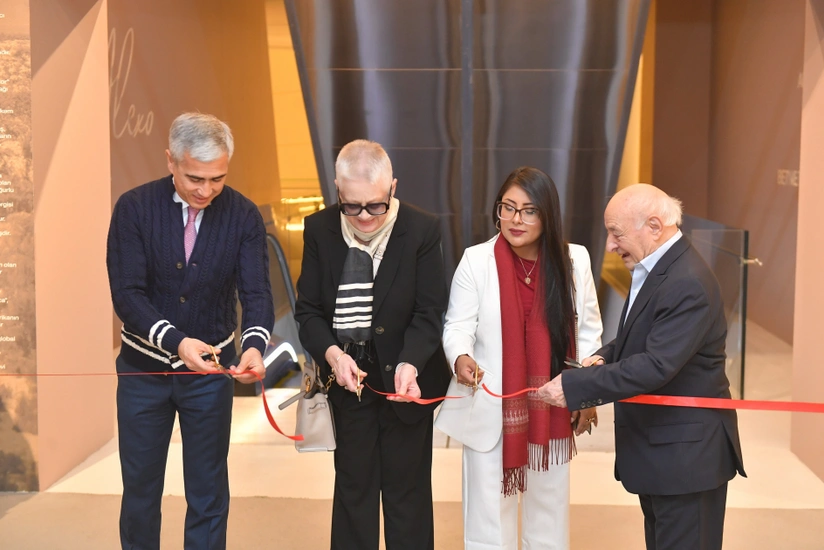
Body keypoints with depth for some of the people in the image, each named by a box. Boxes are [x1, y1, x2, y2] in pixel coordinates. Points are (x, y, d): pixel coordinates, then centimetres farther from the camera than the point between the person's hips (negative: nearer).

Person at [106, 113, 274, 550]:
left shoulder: (243, 216, -10)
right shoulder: (134, 208, -13)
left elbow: (257, 293, -15)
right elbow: (126, 294, -18)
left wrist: (255, 343, -36)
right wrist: (176, 342, -34)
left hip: (211, 370, 0)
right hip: (144, 367, 0)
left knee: (208, 493, 9)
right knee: (140, 489, 15)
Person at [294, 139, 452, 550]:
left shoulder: (422, 230, -13)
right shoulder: (320, 230, -6)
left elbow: (429, 313, -13)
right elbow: (308, 310, -4)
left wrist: (409, 364, -30)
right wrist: (331, 353, -23)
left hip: (404, 378, -2)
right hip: (347, 378, 2)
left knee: (408, 492, 10)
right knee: (353, 487, 15)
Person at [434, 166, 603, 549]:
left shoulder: (574, 260, -3)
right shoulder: (476, 260, -10)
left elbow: (587, 330, 4)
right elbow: (458, 325, -10)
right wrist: (460, 357, -32)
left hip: (551, 409, 3)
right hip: (490, 410, -2)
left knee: (549, 507, 19)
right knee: (489, 511, 7)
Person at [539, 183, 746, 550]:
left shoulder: (686, 284, -24)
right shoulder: (653, 269, 8)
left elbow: (656, 366, -30)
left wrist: (574, 387, -27)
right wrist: (606, 356, -1)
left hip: (686, 452, -10)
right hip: (657, 447, 10)